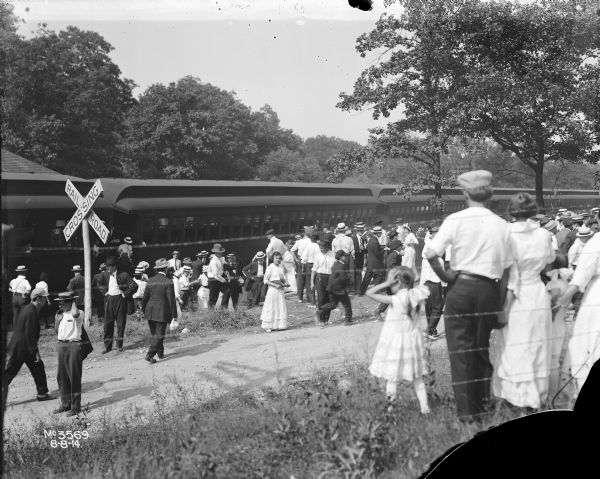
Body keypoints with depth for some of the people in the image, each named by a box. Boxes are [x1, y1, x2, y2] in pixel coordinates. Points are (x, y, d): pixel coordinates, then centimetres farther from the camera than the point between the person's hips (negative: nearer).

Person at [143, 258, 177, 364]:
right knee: (159, 335, 1)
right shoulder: (168, 282, -13)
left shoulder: (150, 281, 2)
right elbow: (171, 299, -12)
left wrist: (144, 310, 22)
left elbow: (145, 298, 8)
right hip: (162, 312, -6)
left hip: (150, 312, 6)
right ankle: (150, 355, -8)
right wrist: (174, 314, -3)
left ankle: (160, 353, 32)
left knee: (154, 334, 18)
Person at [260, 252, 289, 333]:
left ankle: (277, 326, 13)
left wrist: (285, 284, 1)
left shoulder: (281, 267, 10)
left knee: (281, 308, 6)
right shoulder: (270, 267, -8)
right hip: (272, 290, -6)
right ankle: (268, 326, 2)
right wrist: (275, 285, -18)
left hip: (280, 290, 6)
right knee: (271, 308, -3)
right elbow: (266, 280, -10)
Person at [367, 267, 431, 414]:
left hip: (395, 341, -6)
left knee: (392, 378, 5)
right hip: (413, 340, 6)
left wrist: (387, 283, -15)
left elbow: (369, 293, -17)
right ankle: (424, 407, 14)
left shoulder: (395, 300, -19)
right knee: (418, 379, 15)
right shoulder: (415, 297, -6)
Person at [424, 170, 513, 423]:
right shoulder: (501, 224, 4)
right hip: (489, 290, 3)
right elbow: (505, 270, 7)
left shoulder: (456, 220, -6)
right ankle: (482, 406, 21)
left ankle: (467, 412, 7)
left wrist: (445, 276, -1)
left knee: (460, 350, 4)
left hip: (461, 288, -3)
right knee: (482, 349, 15)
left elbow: (430, 254, -16)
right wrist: (500, 304, 13)